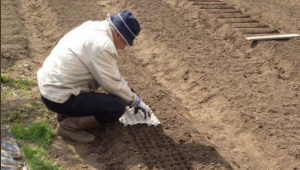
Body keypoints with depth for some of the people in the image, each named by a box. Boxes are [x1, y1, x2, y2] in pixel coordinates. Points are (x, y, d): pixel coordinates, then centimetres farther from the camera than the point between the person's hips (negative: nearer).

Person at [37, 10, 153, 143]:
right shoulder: (102, 46, -23)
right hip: (58, 96, -9)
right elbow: (113, 84, -15)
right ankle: (69, 125, -2)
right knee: (118, 106, -12)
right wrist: (136, 101, 1)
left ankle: (67, 111, 18)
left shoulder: (93, 27, 5)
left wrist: (128, 90, 20)